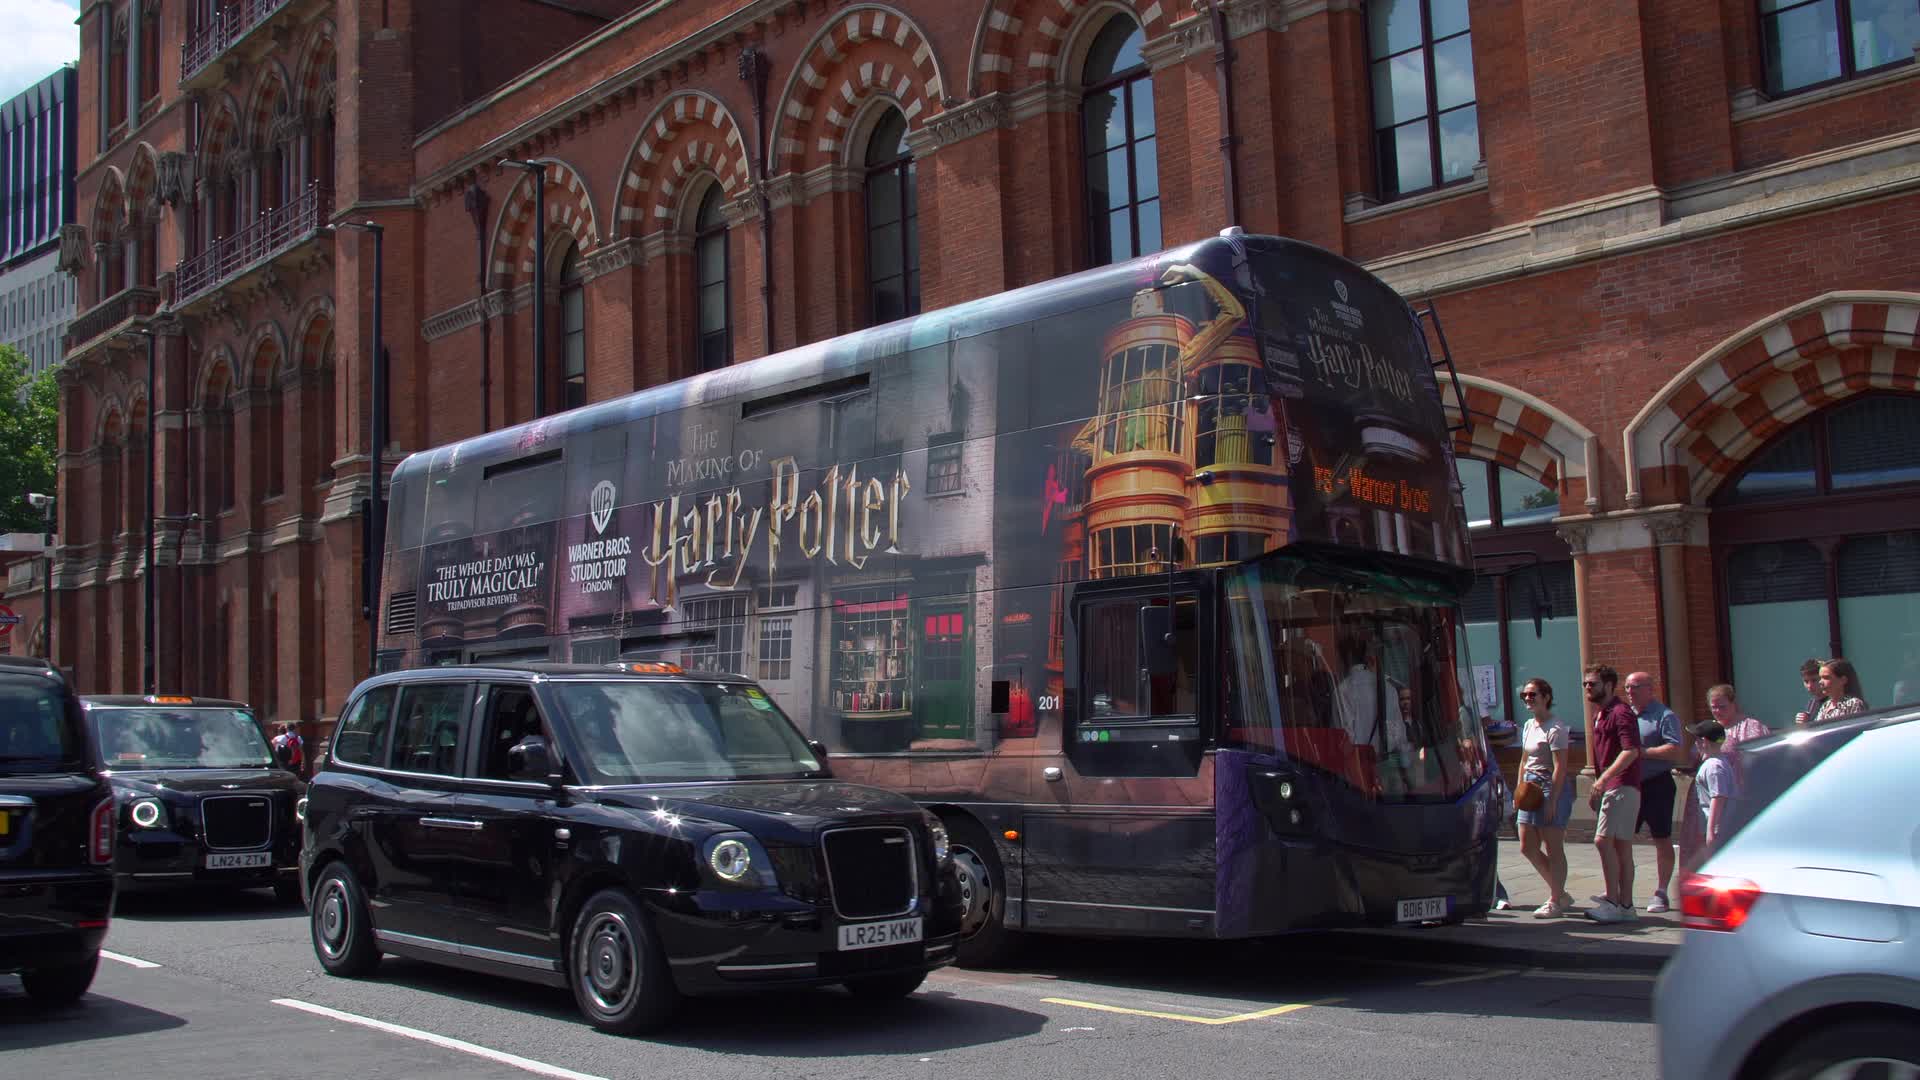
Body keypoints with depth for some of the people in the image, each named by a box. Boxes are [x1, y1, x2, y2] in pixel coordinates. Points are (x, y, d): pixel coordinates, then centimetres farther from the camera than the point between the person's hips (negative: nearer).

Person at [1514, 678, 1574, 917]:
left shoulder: (1555, 728, -13)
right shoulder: (1528, 726, 14)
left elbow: (1560, 766, -17)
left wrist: (1552, 800, -21)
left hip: (1552, 787, -9)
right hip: (1532, 787, 9)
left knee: (1553, 848, -2)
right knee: (1527, 848, 8)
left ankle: (1555, 902, 7)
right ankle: (1560, 893, 22)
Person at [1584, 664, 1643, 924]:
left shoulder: (1620, 712, -11)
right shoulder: (1600, 714, 19)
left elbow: (1631, 751, -23)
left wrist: (1604, 778, -28)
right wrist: (1597, 787, 23)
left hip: (1621, 786, -10)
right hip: (1610, 787, 10)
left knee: (1603, 841, -15)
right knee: (1621, 846, 9)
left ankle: (1613, 900, -13)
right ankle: (1625, 905, 11)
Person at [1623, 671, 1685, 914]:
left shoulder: (1664, 716, -8)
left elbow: (1676, 750, -20)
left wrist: (1643, 752, -20)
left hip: (1657, 785, -6)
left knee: (1662, 839, 3)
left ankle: (1661, 893, 10)